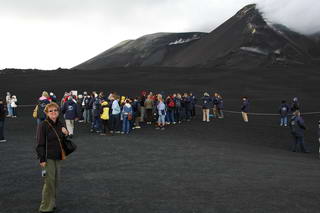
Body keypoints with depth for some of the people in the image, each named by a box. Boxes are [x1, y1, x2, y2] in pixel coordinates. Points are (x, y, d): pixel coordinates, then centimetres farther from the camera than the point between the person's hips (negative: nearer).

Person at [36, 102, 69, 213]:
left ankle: (52, 203, 27)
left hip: (58, 157, 6)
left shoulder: (60, 124, 7)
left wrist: (66, 134, -4)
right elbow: (40, 143, -13)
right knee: (49, 182, -6)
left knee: (55, 181, 12)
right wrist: (42, 159, -17)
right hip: (48, 158, -6)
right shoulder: (43, 125, -12)